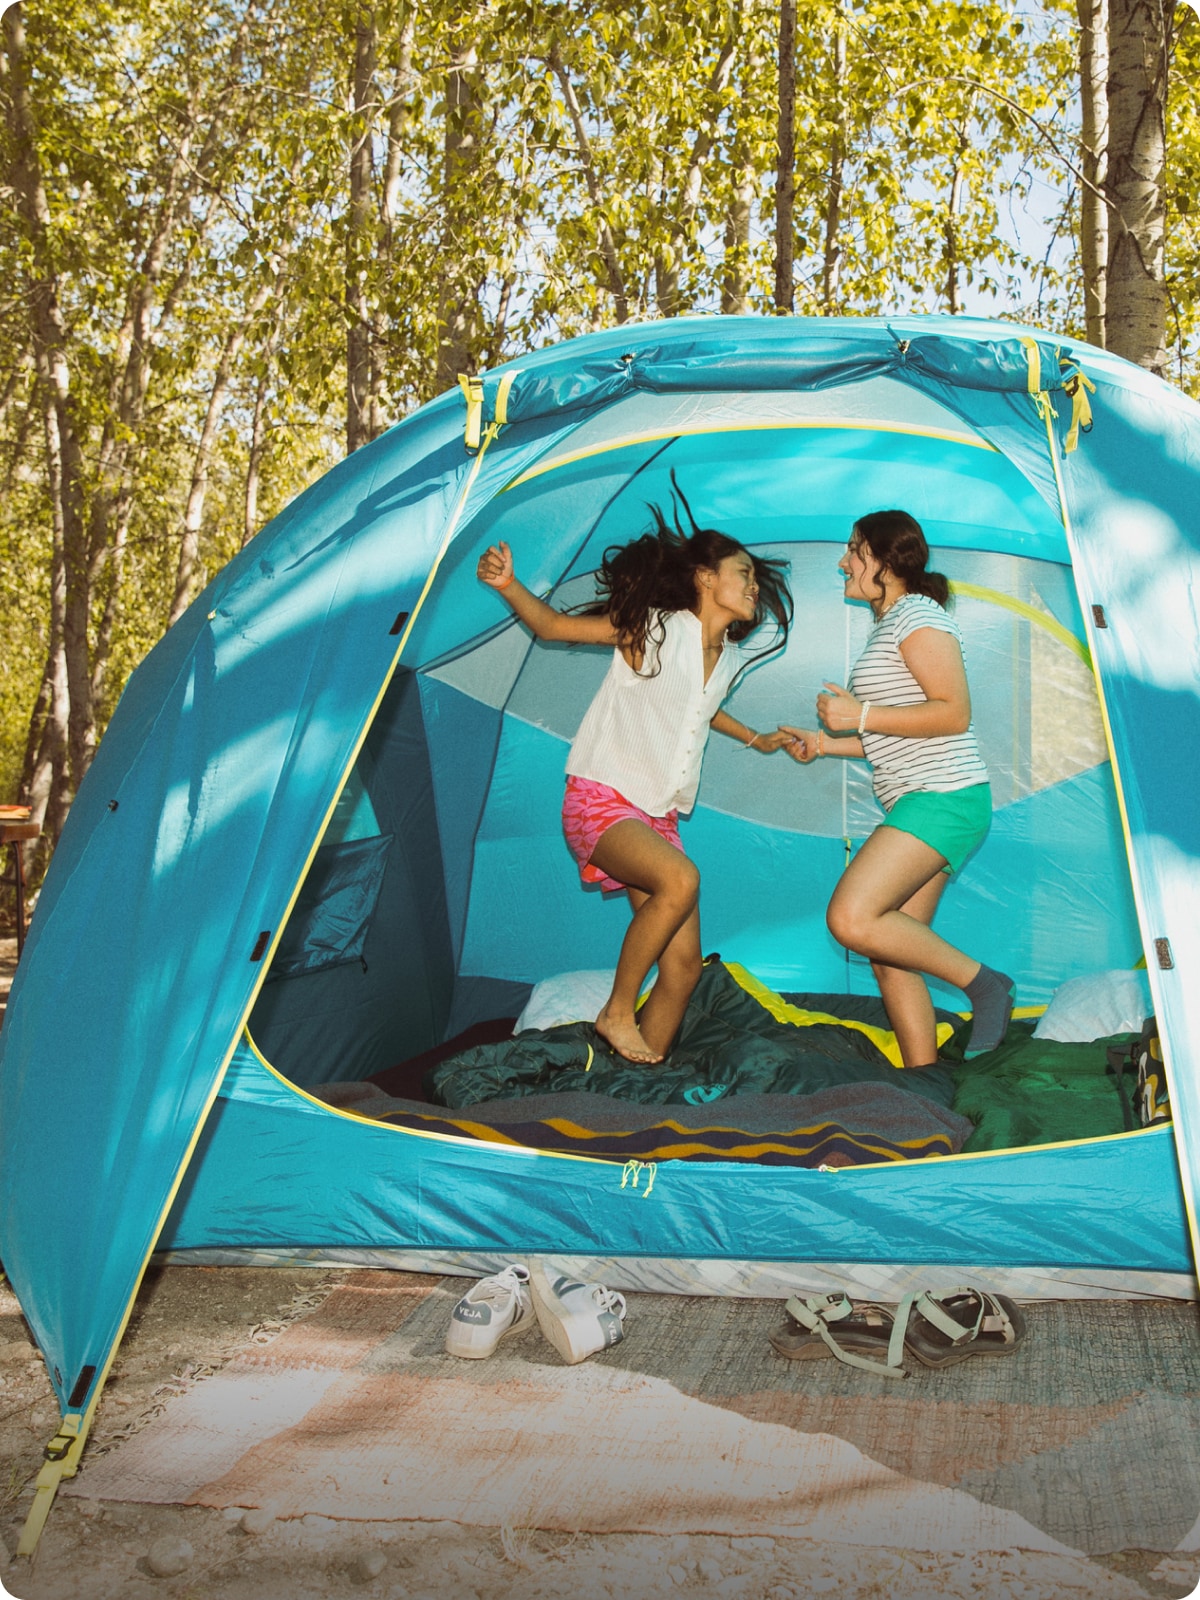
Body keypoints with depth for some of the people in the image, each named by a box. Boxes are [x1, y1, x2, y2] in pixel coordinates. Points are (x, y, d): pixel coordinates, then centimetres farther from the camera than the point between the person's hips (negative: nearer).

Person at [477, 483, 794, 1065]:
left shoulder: (729, 658, 10)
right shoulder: (653, 628, -10)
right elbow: (552, 625, -10)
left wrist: (755, 739, 37)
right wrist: (508, 586, -28)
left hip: (657, 815, 8)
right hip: (599, 800, -7)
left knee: (684, 962, 0)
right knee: (679, 880, -34)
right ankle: (616, 1013, -17)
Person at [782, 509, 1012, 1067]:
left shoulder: (918, 615, -7)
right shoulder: (889, 625, 24)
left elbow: (954, 713, -17)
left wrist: (861, 716, -15)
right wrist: (826, 743, 19)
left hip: (942, 797, -10)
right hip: (917, 807, 10)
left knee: (852, 919, -23)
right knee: (891, 956, 5)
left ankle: (982, 983, -9)